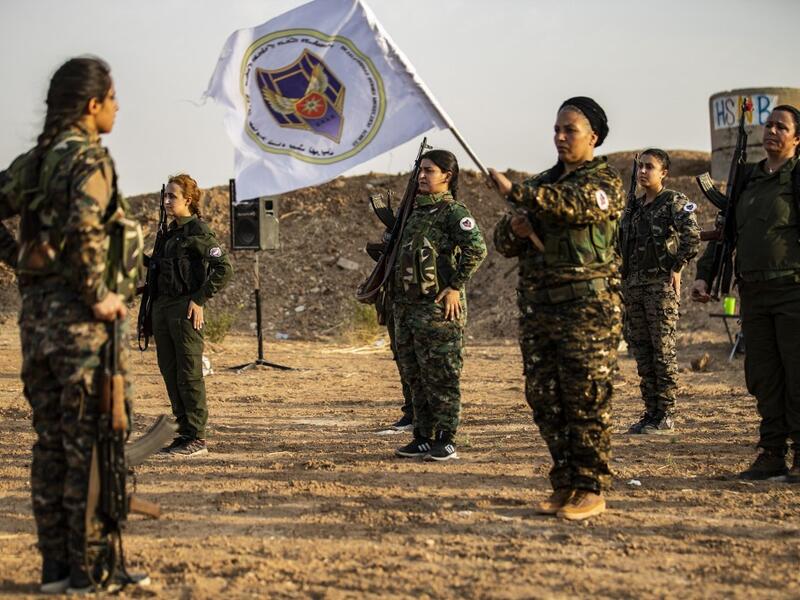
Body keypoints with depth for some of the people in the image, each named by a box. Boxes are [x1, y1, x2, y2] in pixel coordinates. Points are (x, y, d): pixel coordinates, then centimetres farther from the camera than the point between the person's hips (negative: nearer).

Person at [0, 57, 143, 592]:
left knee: (50, 443, 11)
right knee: (88, 445, -1)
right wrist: (99, 296, -17)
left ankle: (55, 567, 16)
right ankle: (88, 569, 3)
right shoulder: (90, 158, -10)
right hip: (81, 320, -7)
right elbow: (83, 228, -25)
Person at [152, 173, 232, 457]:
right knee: (170, 373, 10)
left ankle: (197, 439, 2)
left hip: (185, 309, -9)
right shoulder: (171, 232, 15)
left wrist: (200, 299, -16)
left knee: (189, 376, -4)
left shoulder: (198, 231, -10)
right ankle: (183, 434, 18)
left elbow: (224, 267, -16)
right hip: (162, 306, 9)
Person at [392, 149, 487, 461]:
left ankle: (446, 441, 0)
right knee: (415, 376, 11)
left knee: (441, 376, -5)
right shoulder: (417, 211, 18)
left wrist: (456, 286, -18)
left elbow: (477, 249, -18)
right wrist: (398, 299, 19)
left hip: (439, 306, -9)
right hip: (407, 306, 9)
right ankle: (423, 437, 18)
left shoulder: (453, 211, -7)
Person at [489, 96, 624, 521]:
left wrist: (516, 192, -28)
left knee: (587, 401, -7)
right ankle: (564, 485, 14)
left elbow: (574, 204, -24)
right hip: (536, 306, 7)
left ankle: (591, 490, -2)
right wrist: (514, 229, -3)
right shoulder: (542, 183, 20)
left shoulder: (604, 182, 0)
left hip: (588, 306, -7)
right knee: (545, 400, 6)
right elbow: (503, 242, 20)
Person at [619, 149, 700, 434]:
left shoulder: (674, 202, -5)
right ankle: (650, 413, 14)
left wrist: (677, 268, -15)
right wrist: (623, 278, 14)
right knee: (642, 352, 8)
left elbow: (693, 237, -18)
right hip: (633, 285, 7)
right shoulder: (633, 207, 16)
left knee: (663, 351, -6)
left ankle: (666, 417, -2)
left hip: (661, 285, -7)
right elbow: (621, 244, 24)